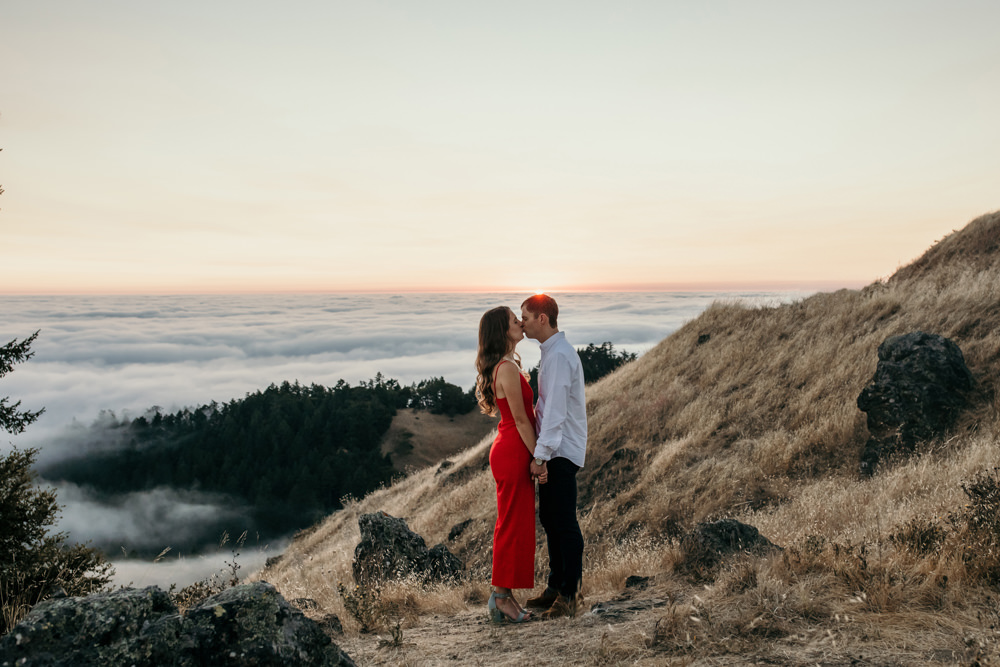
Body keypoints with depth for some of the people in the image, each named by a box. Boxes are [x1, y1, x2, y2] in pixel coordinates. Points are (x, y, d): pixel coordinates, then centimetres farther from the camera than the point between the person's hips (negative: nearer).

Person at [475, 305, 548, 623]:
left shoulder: (502, 366, 13)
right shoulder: (507, 368, -18)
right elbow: (520, 419, -18)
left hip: (510, 451, 10)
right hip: (513, 453, -10)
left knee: (513, 525, 15)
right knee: (513, 525, -1)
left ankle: (502, 595, 23)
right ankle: (502, 597, 10)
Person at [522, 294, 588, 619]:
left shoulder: (559, 355, -18)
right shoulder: (553, 351, 14)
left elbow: (555, 411, -23)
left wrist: (540, 455, -23)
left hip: (561, 451, -10)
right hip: (555, 450, 10)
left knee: (565, 523, -2)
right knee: (550, 519, 16)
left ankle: (569, 595, 8)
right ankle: (556, 587, 27)